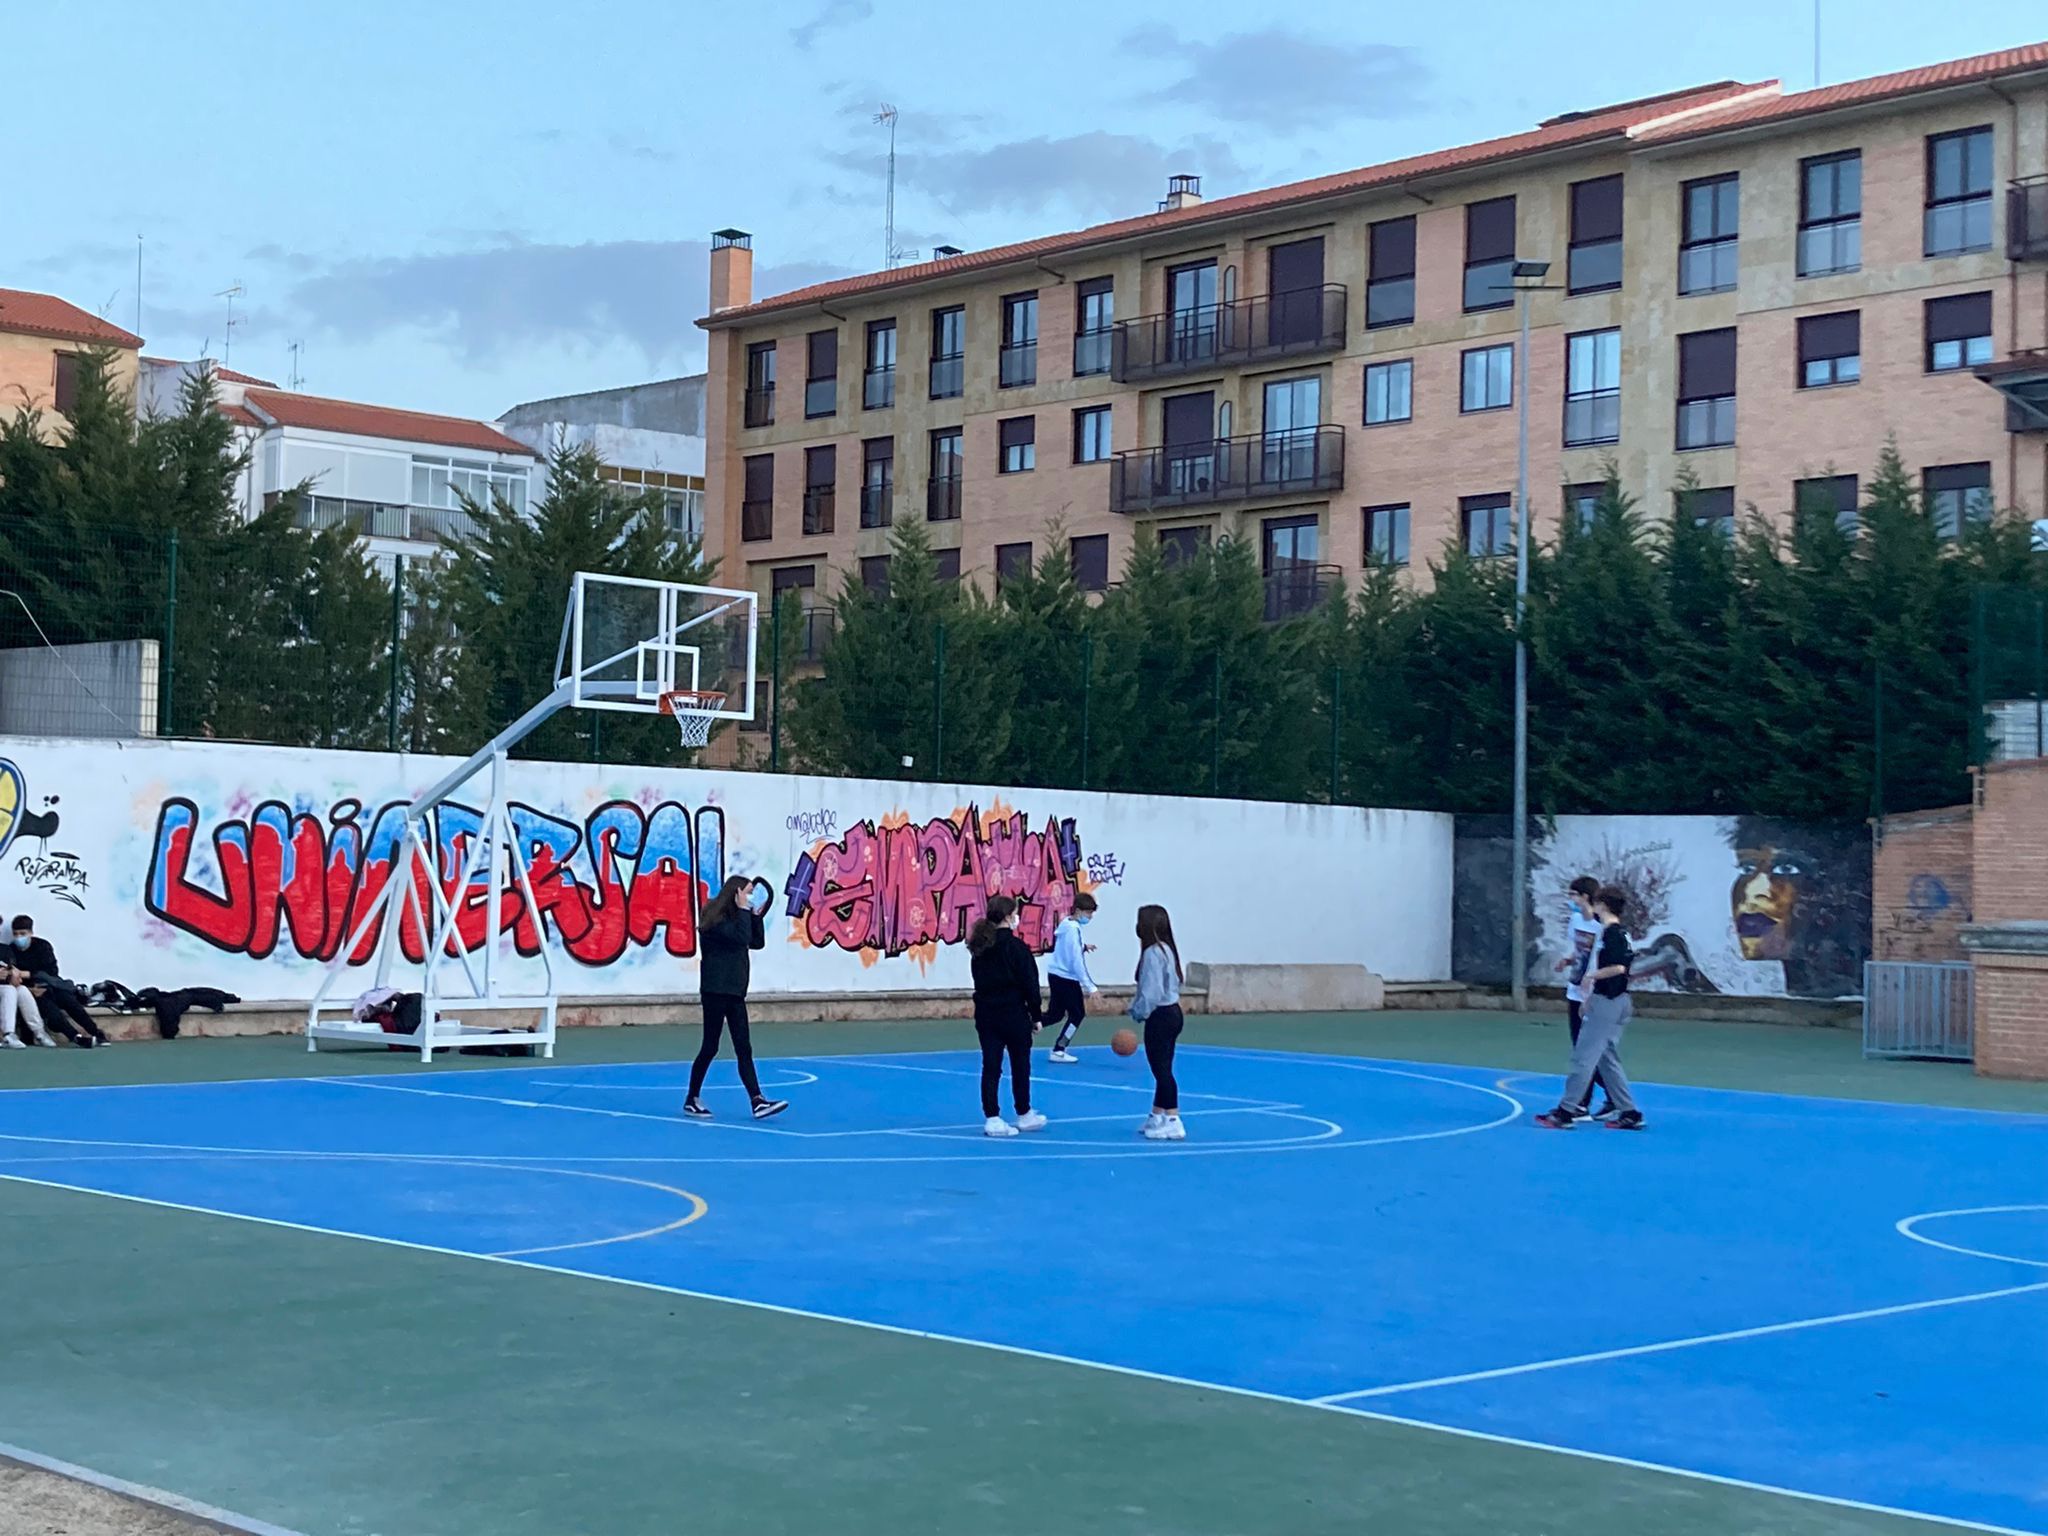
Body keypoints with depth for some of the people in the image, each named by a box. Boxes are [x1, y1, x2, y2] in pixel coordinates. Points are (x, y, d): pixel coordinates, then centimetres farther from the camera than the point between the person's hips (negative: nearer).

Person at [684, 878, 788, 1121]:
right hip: (716, 991, -8)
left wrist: (756, 915, 5)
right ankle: (692, 1100, 11)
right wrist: (743, 910, -15)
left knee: (744, 1049, 0)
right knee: (710, 1047, -2)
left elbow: (758, 943, 13)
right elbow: (741, 938, -23)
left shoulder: (735, 918, 14)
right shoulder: (715, 919, -12)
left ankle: (758, 1102, -7)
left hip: (735, 991, 8)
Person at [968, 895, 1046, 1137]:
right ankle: (1024, 1115, 22)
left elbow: (980, 980, 10)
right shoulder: (1015, 946, -13)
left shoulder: (980, 947, 5)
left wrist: (988, 1001, 14)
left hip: (986, 1014, 5)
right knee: (1020, 1065, 10)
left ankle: (992, 1118, 2)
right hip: (1013, 1015, -5)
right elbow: (1029, 984, -12)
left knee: (990, 1066, 4)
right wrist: (1035, 1015, -4)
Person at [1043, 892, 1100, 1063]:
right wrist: (1090, 986, -22)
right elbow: (1077, 960, -23)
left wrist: (1083, 947, 8)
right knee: (1077, 1014, 3)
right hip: (1067, 978, -9)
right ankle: (1059, 1051, 3)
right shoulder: (1074, 929, -20)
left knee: (1056, 1014, 17)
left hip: (1055, 974, 9)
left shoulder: (1065, 923, 7)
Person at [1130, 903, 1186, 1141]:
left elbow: (1151, 992, -21)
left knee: (1162, 1070, -5)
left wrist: (1138, 1012, -5)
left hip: (1160, 1017, -10)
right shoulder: (1166, 949, 12)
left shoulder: (1153, 953, -18)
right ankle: (1157, 1116, 28)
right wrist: (1138, 1007, 14)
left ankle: (1172, 1121, -5)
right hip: (1172, 1013, 10)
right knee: (1162, 1069, 18)